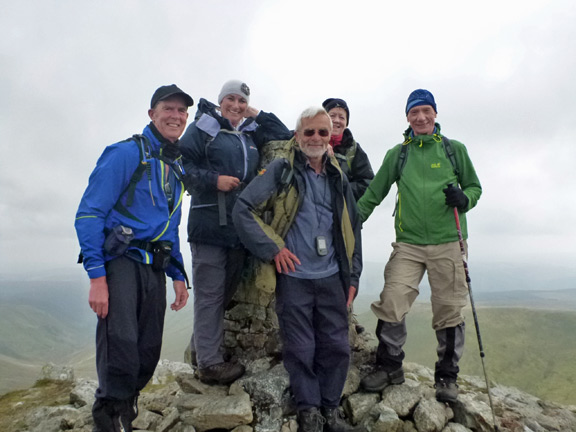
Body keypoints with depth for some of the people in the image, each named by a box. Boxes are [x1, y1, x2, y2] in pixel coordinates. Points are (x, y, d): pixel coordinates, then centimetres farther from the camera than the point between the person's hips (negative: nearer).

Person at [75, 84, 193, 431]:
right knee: (121, 344, -18)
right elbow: (89, 213, -11)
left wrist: (178, 275, 14)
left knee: (149, 353, 9)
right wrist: (97, 277, -18)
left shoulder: (177, 168, 17)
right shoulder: (127, 153, -5)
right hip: (120, 261, -7)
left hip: (155, 268, 7)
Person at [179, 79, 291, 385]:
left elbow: (285, 136, 20)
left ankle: (201, 347, 29)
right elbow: (183, 163, -5)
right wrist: (213, 180, -16)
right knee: (210, 292, -3)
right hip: (209, 221, -7)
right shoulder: (202, 128, 3)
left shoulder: (251, 134, 20)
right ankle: (209, 363, 7)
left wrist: (257, 115, 13)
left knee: (227, 289, 13)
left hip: (240, 225, 7)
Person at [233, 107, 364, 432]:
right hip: (294, 277, -4)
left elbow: (352, 230, 16)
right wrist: (273, 247, -11)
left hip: (332, 278, 4)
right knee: (301, 349, 6)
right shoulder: (282, 171, -2)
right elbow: (243, 209, -7)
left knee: (337, 346, 10)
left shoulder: (338, 177, 12)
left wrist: (353, 277, 12)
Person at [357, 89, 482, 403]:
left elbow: (474, 186, 15)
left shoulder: (454, 149, 10)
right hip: (408, 244, 1)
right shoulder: (397, 154, 12)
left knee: (448, 311, 4)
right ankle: (390, 366, 14)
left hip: (448, 243, 0)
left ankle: (446, 376, 23)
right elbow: (374, 193, 14)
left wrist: (464, 198, -7)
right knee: (391, 303, -8)